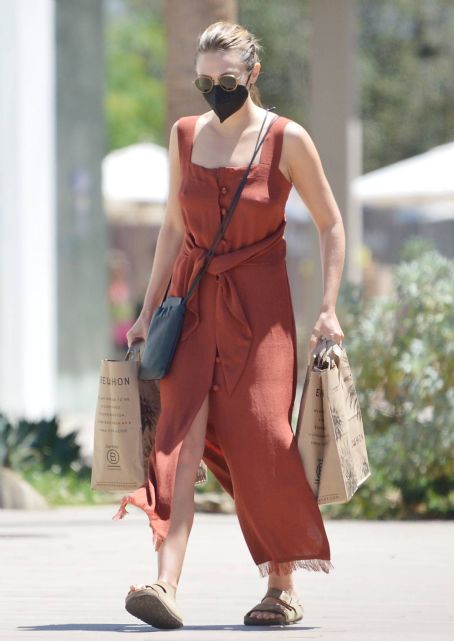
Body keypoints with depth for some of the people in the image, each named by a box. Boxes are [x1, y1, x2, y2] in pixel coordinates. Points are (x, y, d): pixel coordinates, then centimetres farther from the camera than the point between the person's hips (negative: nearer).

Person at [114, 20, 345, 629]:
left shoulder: (286, 140, -5)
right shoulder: (185, 135, 6)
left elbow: (331, 225, 1)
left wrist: (328, 309, -6)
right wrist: (148, 309, 13)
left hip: (257, 305, -3)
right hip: (192, 302, 3)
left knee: (260, 438, -8)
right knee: (182, 438, -11)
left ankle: (283, 587, 8)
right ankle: (166, 586, -23)